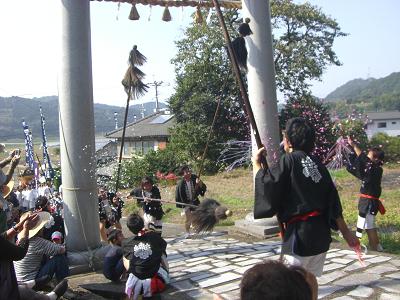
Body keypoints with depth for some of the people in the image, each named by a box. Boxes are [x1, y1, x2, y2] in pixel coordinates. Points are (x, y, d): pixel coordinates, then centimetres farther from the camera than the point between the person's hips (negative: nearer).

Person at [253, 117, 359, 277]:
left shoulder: (289, 160, -11)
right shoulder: (317, 164, 8)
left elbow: (266, 184, -14)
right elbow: (333, 201, 8)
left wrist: (256, 163, 2)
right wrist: (346, 232, 12)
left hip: (299, 235, -7)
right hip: (321, 233, 7)